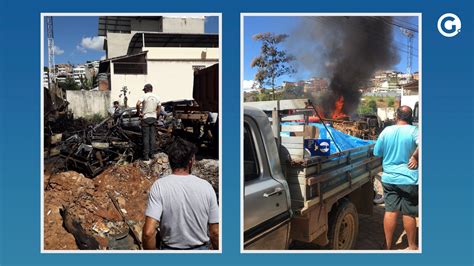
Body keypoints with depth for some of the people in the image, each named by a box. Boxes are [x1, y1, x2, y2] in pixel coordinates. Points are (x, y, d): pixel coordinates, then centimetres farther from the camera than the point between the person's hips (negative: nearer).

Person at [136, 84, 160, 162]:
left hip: (146, 118, -4)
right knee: (152, 136, 11)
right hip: (153, 118, 5)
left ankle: (146, 156, -3)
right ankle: (152, 154, 15)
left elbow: (138, 104, -24)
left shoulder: (145, 96, -9)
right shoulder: (156, 97, 7)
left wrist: (139, 112, -12)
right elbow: (158, 109, 13)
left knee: (146, 137, -2)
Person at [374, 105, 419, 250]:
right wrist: (414, 157, -17)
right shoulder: (414, 131, -10)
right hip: (409, 179, -3)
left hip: (389, 178, 3)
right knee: (409, 214, 7)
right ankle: (412, 246, 22)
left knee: (390, 211, 8)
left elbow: (377, 153, 9)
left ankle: (388, 246, 15)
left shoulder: (386, 131, 1)